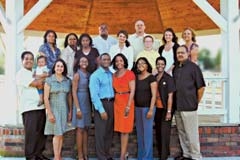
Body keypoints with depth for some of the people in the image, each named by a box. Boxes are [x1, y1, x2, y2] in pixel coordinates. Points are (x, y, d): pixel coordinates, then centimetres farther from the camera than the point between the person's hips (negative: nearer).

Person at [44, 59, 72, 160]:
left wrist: (70, 111, 6)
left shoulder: (67, 81, 6)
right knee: (57, 134, -4)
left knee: (61, 134, 7)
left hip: (64, 110, 4)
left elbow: (69, 97, 10)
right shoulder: (49, 80, -5)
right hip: (54, 109, -4)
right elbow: (46, 98, -8)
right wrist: (49, 113, -12)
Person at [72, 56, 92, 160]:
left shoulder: (88, 74, 8)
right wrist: (78, 108, -17)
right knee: (80, 129, -2)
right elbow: (74, 92, -12)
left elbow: (90, 90, 9)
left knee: (86, 128, 9)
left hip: (87, 102, 6)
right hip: (79, 102, -6)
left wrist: (91, 104, 2)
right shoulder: (77, 75, -8)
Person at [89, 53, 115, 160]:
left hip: (111, 103, 6)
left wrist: (113, 103, -3)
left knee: (109, 131, 13)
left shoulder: (111, 74, 12)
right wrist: (101, 110, -17)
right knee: (101, 132, -1)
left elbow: (113, 89, 10)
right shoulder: (95, 75, -7)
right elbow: (94, 95, -13)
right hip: (101, 103, -6)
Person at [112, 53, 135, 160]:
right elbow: (114, 89, 12)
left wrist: (128, 106, -16)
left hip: (126, 101, -6)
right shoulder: (114, 75, 11)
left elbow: (132, 91, -11)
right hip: (116, 102, 6)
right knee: (120, 128, 9)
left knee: (124, 129, -2)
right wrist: (114, 101, 3)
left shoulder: (130, 73, -6)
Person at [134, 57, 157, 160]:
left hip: (147, 107, -6)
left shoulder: (151, 77, -7)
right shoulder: (136, 77, 10)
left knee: (147, 132, -2)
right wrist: (133, 107, 6)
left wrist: (151, 109, -16)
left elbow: (154, 95, -10)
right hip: (137, 108, 6)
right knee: (139, 132, 11)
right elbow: (134, 93, 12)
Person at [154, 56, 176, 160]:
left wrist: (169, 111, -15)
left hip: (165, 109, -5)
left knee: (164, 132, -2)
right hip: (157, 109, 5)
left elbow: (170, 96, -10)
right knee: (158, 132, 13)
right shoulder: (154, 78, 7)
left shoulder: (168, 78, -8)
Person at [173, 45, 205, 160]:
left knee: (191, 133, -1)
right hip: (177, 106, 7)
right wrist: (175, 103, 12)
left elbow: (201, 87, -7)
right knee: (181, 132, 14)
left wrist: (196, 102, -2)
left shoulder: (193, 67, -7)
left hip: (189, 106, -6)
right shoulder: (175, 68, 12)